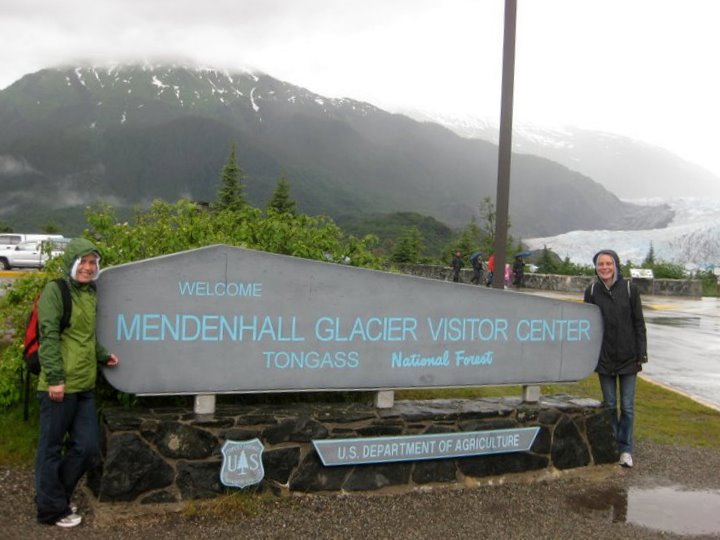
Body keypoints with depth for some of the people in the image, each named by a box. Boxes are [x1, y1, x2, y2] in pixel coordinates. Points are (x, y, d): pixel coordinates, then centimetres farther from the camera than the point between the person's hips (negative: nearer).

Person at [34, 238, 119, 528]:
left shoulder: (91, 293, 16)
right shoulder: (56, 290, -7)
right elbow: (49, 335, -14)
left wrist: (103, 356, 9)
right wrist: (55, 378, -19)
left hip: (85, 386, 8)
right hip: (59, 386, -8)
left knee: (86, 447, 12)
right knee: (52, 447, 5)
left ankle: (55, 494, 31)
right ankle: (52, 508, 18)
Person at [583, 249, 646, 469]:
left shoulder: (629, 289, -4)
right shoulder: (592, 291, 0)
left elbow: (639, 323, -1)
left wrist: (641, 354, -4)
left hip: (628, 357, -1)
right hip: (604, 358, 1)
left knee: (627, 407, 4)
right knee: (609, 406, 9)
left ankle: (625, 449, 16)